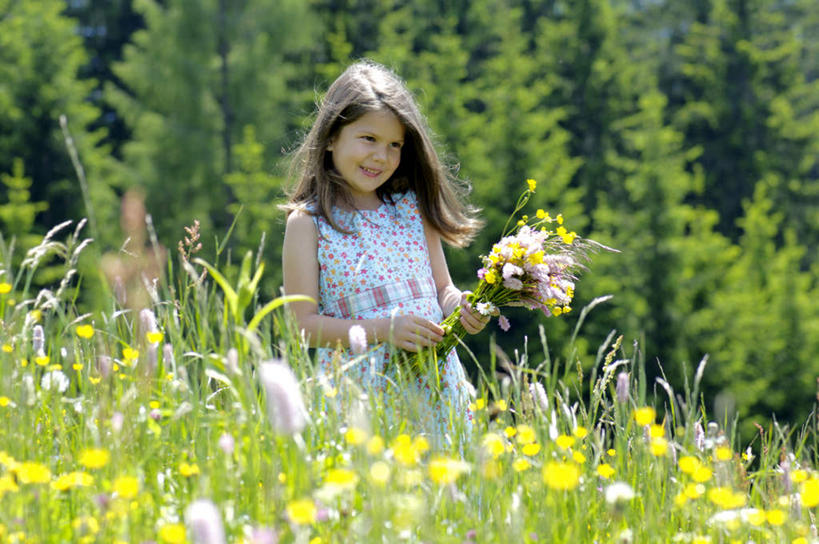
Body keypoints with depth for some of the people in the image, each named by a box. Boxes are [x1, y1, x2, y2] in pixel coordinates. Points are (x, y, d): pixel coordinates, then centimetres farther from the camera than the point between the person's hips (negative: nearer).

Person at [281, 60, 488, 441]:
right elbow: (304, 323, -6)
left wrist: (460, 306, -7)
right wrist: (384, 329, -18)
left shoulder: (413, 208, 11)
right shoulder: (308, 223, -2)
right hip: (358, 392, -3)